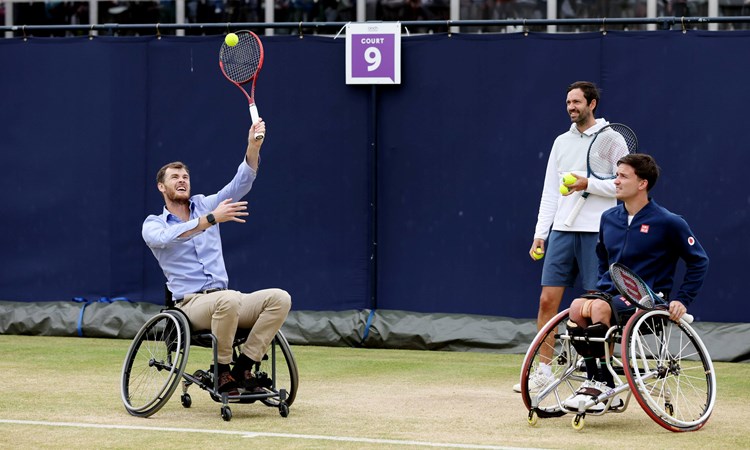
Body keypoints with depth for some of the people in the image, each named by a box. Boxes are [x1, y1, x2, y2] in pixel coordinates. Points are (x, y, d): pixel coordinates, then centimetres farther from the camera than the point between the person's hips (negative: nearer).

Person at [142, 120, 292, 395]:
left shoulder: (204, 205, 19)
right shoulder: (153, 225, 6)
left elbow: (241, 185, 4)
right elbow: (167, 237, -20)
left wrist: (253, 147, -13)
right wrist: (211, 219, -29)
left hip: (225, 302, 5)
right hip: (190, 305, -5)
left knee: (280, 298, -21)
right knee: (229, 299, -39)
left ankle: (242, 368, -18)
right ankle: (222, 371, -22)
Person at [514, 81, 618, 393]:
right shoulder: (561, 142, 15)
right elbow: (549, 191, 15)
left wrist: (588, 184, -17)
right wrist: (540, 233, 10)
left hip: (596, 233, -5)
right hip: (562, 231, 5)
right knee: (547, 300, 1)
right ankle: (544, 371, 7)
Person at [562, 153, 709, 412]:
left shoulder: (668, 223, -6)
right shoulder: (608, 219, 11)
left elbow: (699, 262, 2)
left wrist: (682, 300, -6)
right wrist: (601, 289, 13)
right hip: (613, 293, 5)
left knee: (600, 308, -35)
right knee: (577, 307, -28)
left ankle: (601, 385, -25)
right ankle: (595, 380, -19)